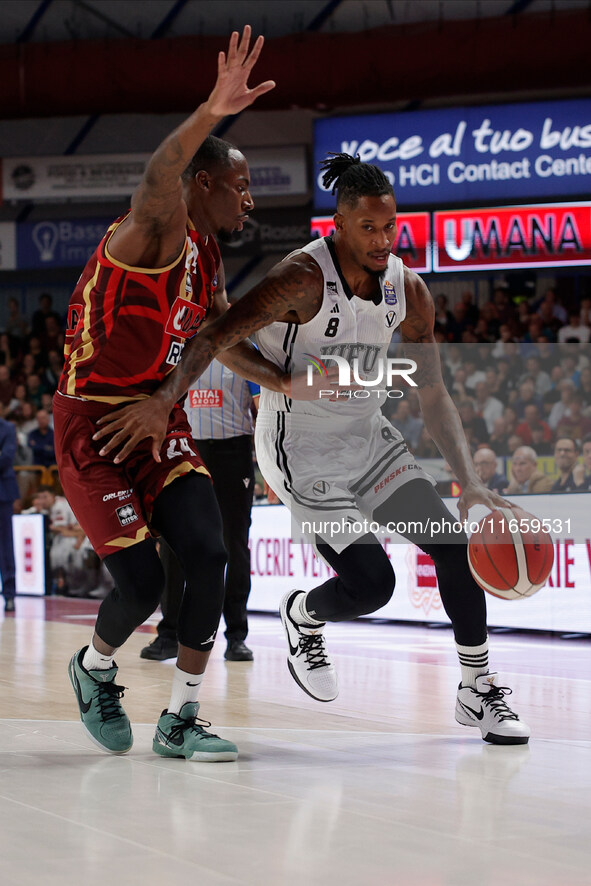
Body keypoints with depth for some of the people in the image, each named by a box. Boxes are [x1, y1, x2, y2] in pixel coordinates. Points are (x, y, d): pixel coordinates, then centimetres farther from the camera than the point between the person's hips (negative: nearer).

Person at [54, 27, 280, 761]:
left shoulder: (206, 256, 9)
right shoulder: (155, 236, -18)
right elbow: (159, 178, -43)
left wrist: (288, 382, 10)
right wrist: (211, 114, -62)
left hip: (159, 423, 8)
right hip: (92, 429, -8)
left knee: (208, 558, -11)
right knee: (141, 584, -10)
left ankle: (179, 721, 1)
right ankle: (93, 669, 24)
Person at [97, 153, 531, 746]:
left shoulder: (406, 289, -4)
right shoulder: (304, 279, -23)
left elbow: (433, 395, 2)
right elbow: (218, 337, -29)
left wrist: (468, 483, -7)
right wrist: (163, 400, -45)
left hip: (366, 435, 6)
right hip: (300, 449, -6)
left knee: (456, 545, -5)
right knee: (371, 585, -15)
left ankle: (479, 692, 10)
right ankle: (301, 615, 21)